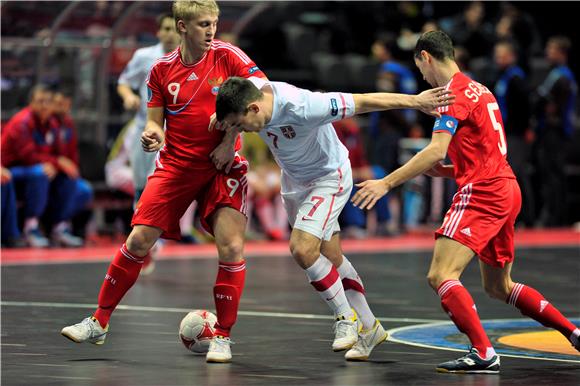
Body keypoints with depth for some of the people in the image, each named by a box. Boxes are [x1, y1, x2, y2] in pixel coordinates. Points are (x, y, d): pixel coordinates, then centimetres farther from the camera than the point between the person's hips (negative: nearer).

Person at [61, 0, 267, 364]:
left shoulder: (227, 55, -7)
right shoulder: (163, 69, 0)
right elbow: (156, 120, 8)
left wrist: (230, 139, -17)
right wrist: (152, 135, -17)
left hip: (221, 166, -2)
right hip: (175, 165, 2)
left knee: (231, 247, -14)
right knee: (138, 240, -3)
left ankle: (222, 337, 1)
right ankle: (99, 323, 10)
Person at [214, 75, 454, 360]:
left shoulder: (302, 108, -38)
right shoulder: (250, 90, -19)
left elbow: (363, 102, -32)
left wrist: (415, 101, -27)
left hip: (328, 178, -7)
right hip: (294, 180, 7)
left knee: (303, 249, -22)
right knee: (332, 258, 12)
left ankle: (347, 318, -4)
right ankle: (369, 327, 26)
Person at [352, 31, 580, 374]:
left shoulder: (453, 93, -10)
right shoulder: (479, 89, 19)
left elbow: (436, 150, -22)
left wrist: (387, 183, -24)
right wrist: (445, 171, 16)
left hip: (481, 194, -10)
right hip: (507, 190, 10)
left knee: (441, 276, -16)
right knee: (499, 286, 21)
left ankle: (484, 354, -26)